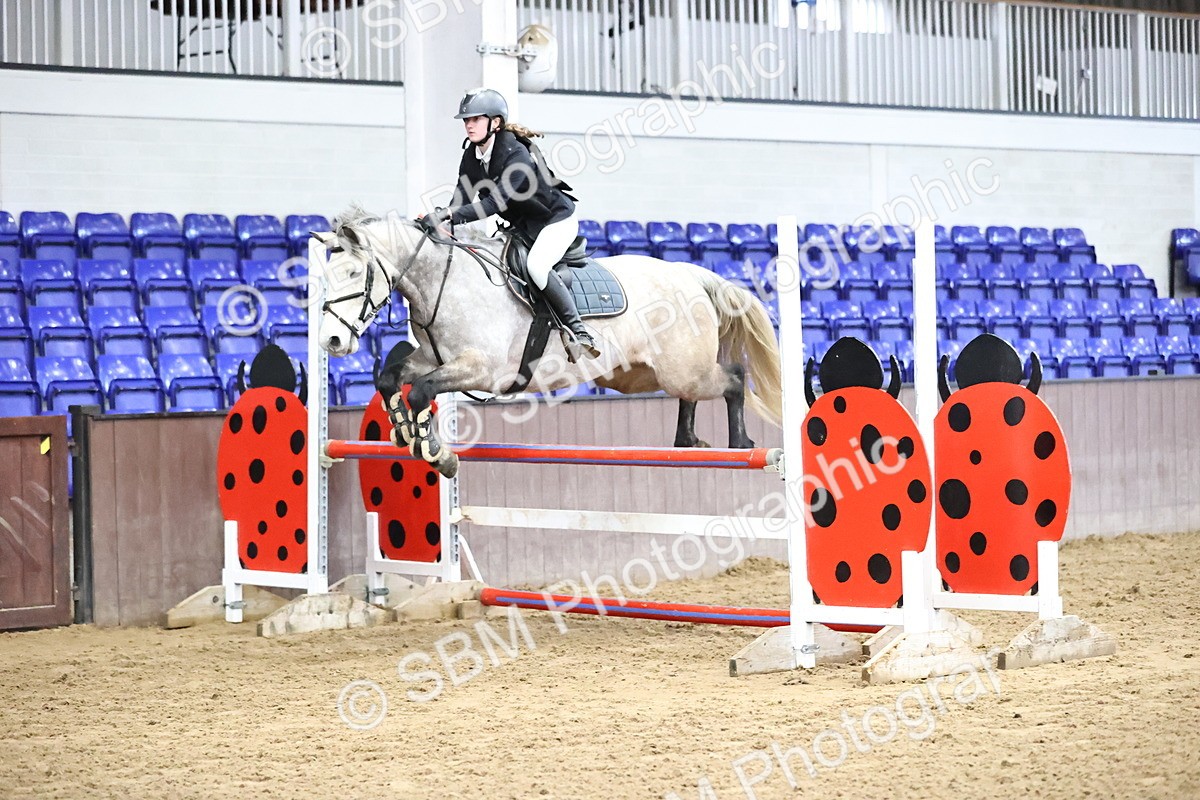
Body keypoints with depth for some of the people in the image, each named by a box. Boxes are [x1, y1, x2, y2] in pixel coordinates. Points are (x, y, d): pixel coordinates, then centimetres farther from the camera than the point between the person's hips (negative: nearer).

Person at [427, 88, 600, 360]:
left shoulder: (517, 154, -28)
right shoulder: (471, 156, -3)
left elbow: (497, 201, -37)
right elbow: (462, 198, -8)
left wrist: (453, 215, -45)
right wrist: (444, 217, -29)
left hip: (556, 218, -9)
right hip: (521, 226, 9)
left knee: (537, 266, -32)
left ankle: (578, 330, -23)